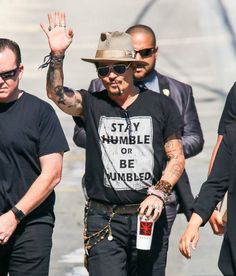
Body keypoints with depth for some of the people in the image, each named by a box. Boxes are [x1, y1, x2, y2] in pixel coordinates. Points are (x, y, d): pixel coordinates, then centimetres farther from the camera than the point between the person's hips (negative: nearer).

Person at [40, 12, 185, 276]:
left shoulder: (161, 105, 5)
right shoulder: (91, 104, 3)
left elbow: (176, 158, 5)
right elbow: (57, 94, -16)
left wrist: (158, 193, -10)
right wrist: (57, 55, -31)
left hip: (149, 216, 2)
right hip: (104, 221, -2)